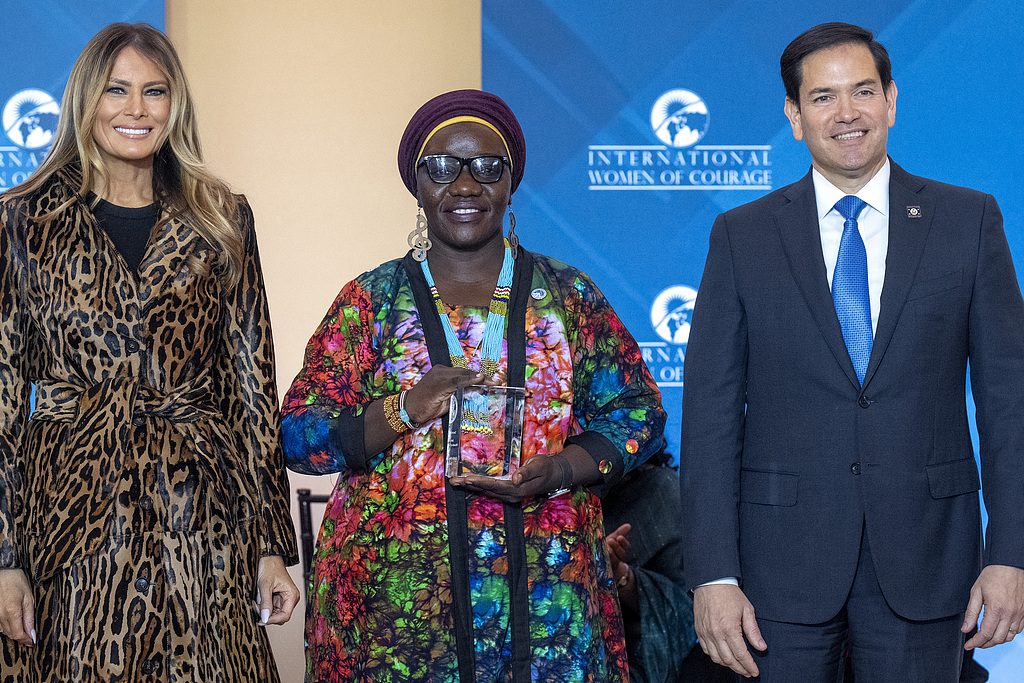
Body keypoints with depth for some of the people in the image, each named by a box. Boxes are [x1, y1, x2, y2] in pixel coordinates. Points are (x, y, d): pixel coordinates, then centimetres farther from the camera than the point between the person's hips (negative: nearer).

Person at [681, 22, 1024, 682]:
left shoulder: (969, 220, 4)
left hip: (924, 553, 0)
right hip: (784, 562, 0)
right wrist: (714, 575, -7)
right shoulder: (742, 236, 3)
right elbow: (711, 411, 0)